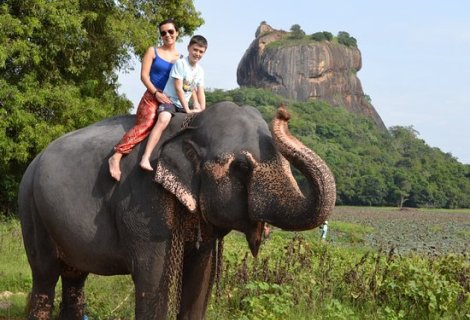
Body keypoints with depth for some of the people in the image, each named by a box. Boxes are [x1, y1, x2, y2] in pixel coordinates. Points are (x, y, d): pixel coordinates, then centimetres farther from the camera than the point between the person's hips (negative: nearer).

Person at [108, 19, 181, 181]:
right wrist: (156, 93, -14)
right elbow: (144, 75, 0)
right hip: (152, 97, -5)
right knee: (145, 124, -27)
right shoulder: (153, 51, 9)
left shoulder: (181, 58, 18)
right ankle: (116, 157, -36)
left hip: (170, 101, 5)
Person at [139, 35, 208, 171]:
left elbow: (200, 92, 10)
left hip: (184, 104, 8)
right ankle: (146, 158, -46)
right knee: (163, 119, -34)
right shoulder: (180, 63, -13)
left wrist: (202, 111, -4)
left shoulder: (200, 71, 8)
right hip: (169, 99, -8)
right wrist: (187, 110, -18)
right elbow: (178, 88, -16)